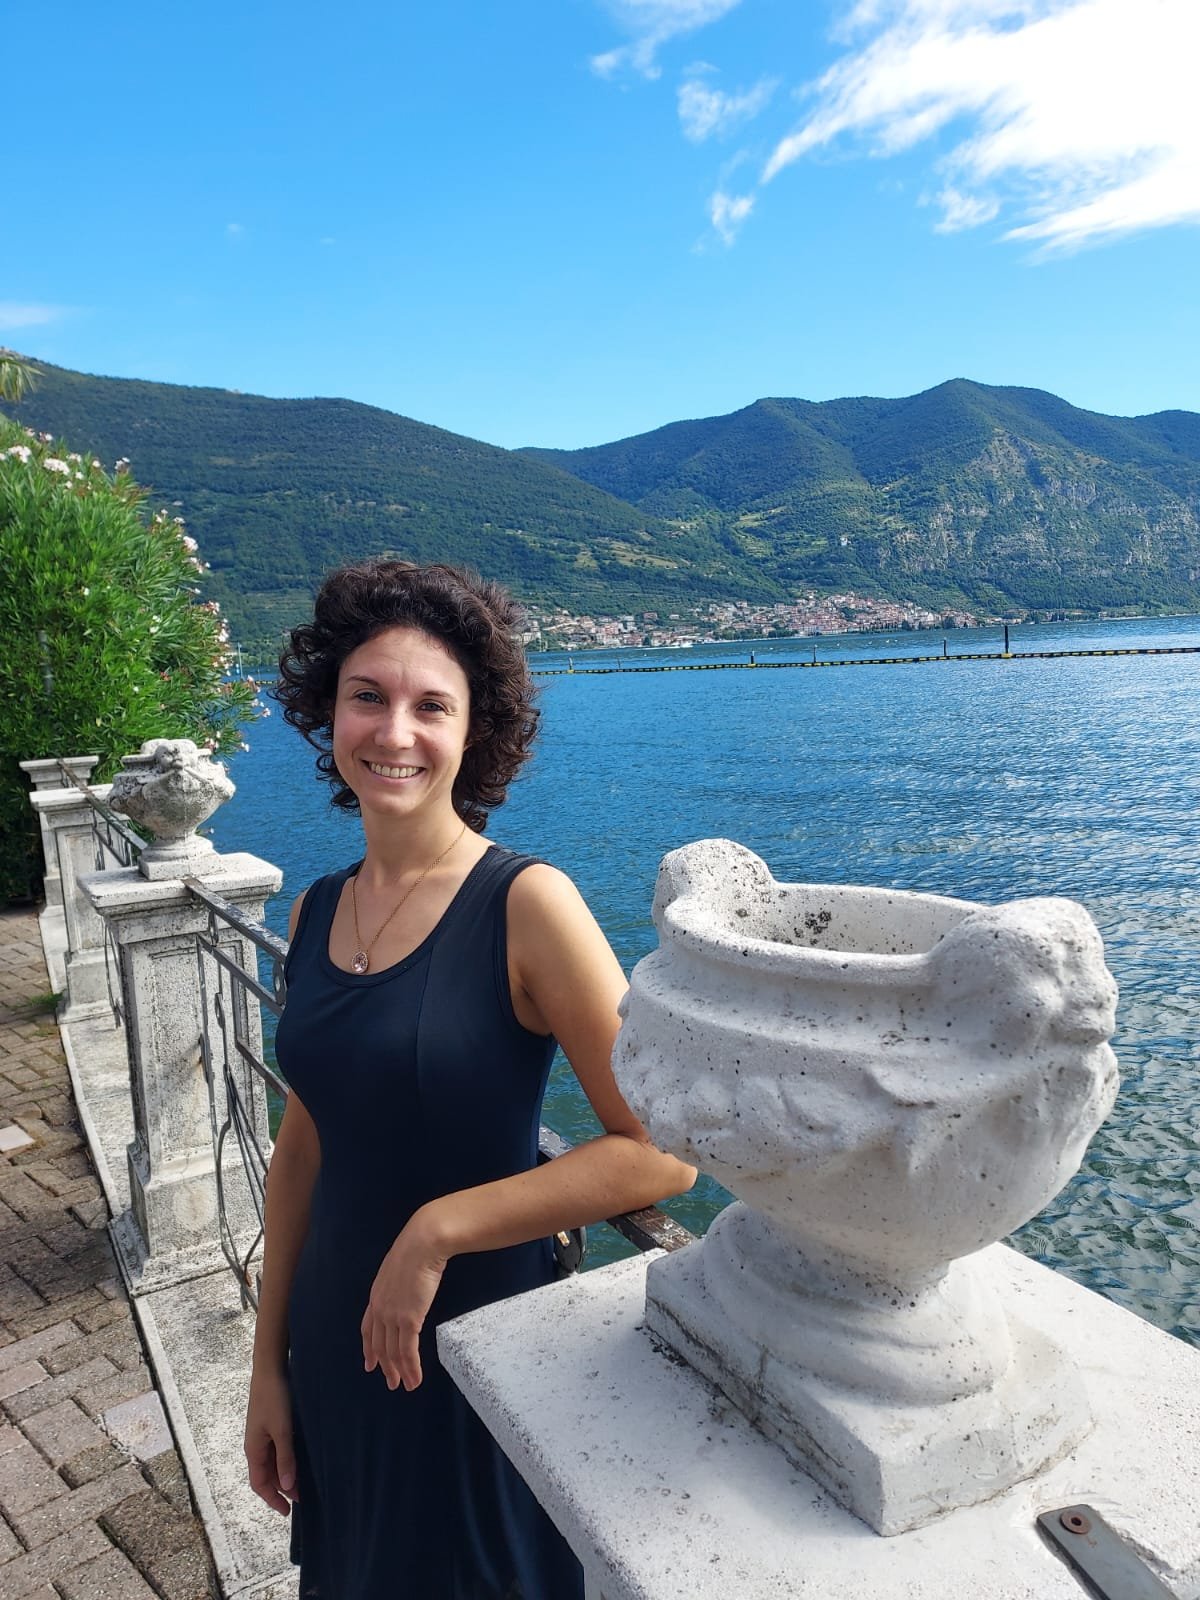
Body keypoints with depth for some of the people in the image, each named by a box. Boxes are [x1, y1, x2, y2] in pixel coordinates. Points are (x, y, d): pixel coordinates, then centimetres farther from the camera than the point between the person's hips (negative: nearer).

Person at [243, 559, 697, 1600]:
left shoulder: (526, 904, -20)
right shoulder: (317, 913, -2)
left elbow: (661, 1153, -23)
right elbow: (304, 1148, 6)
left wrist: (436, 1232, -21)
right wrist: (269, 1364, 10)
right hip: (335, 1349, 6)